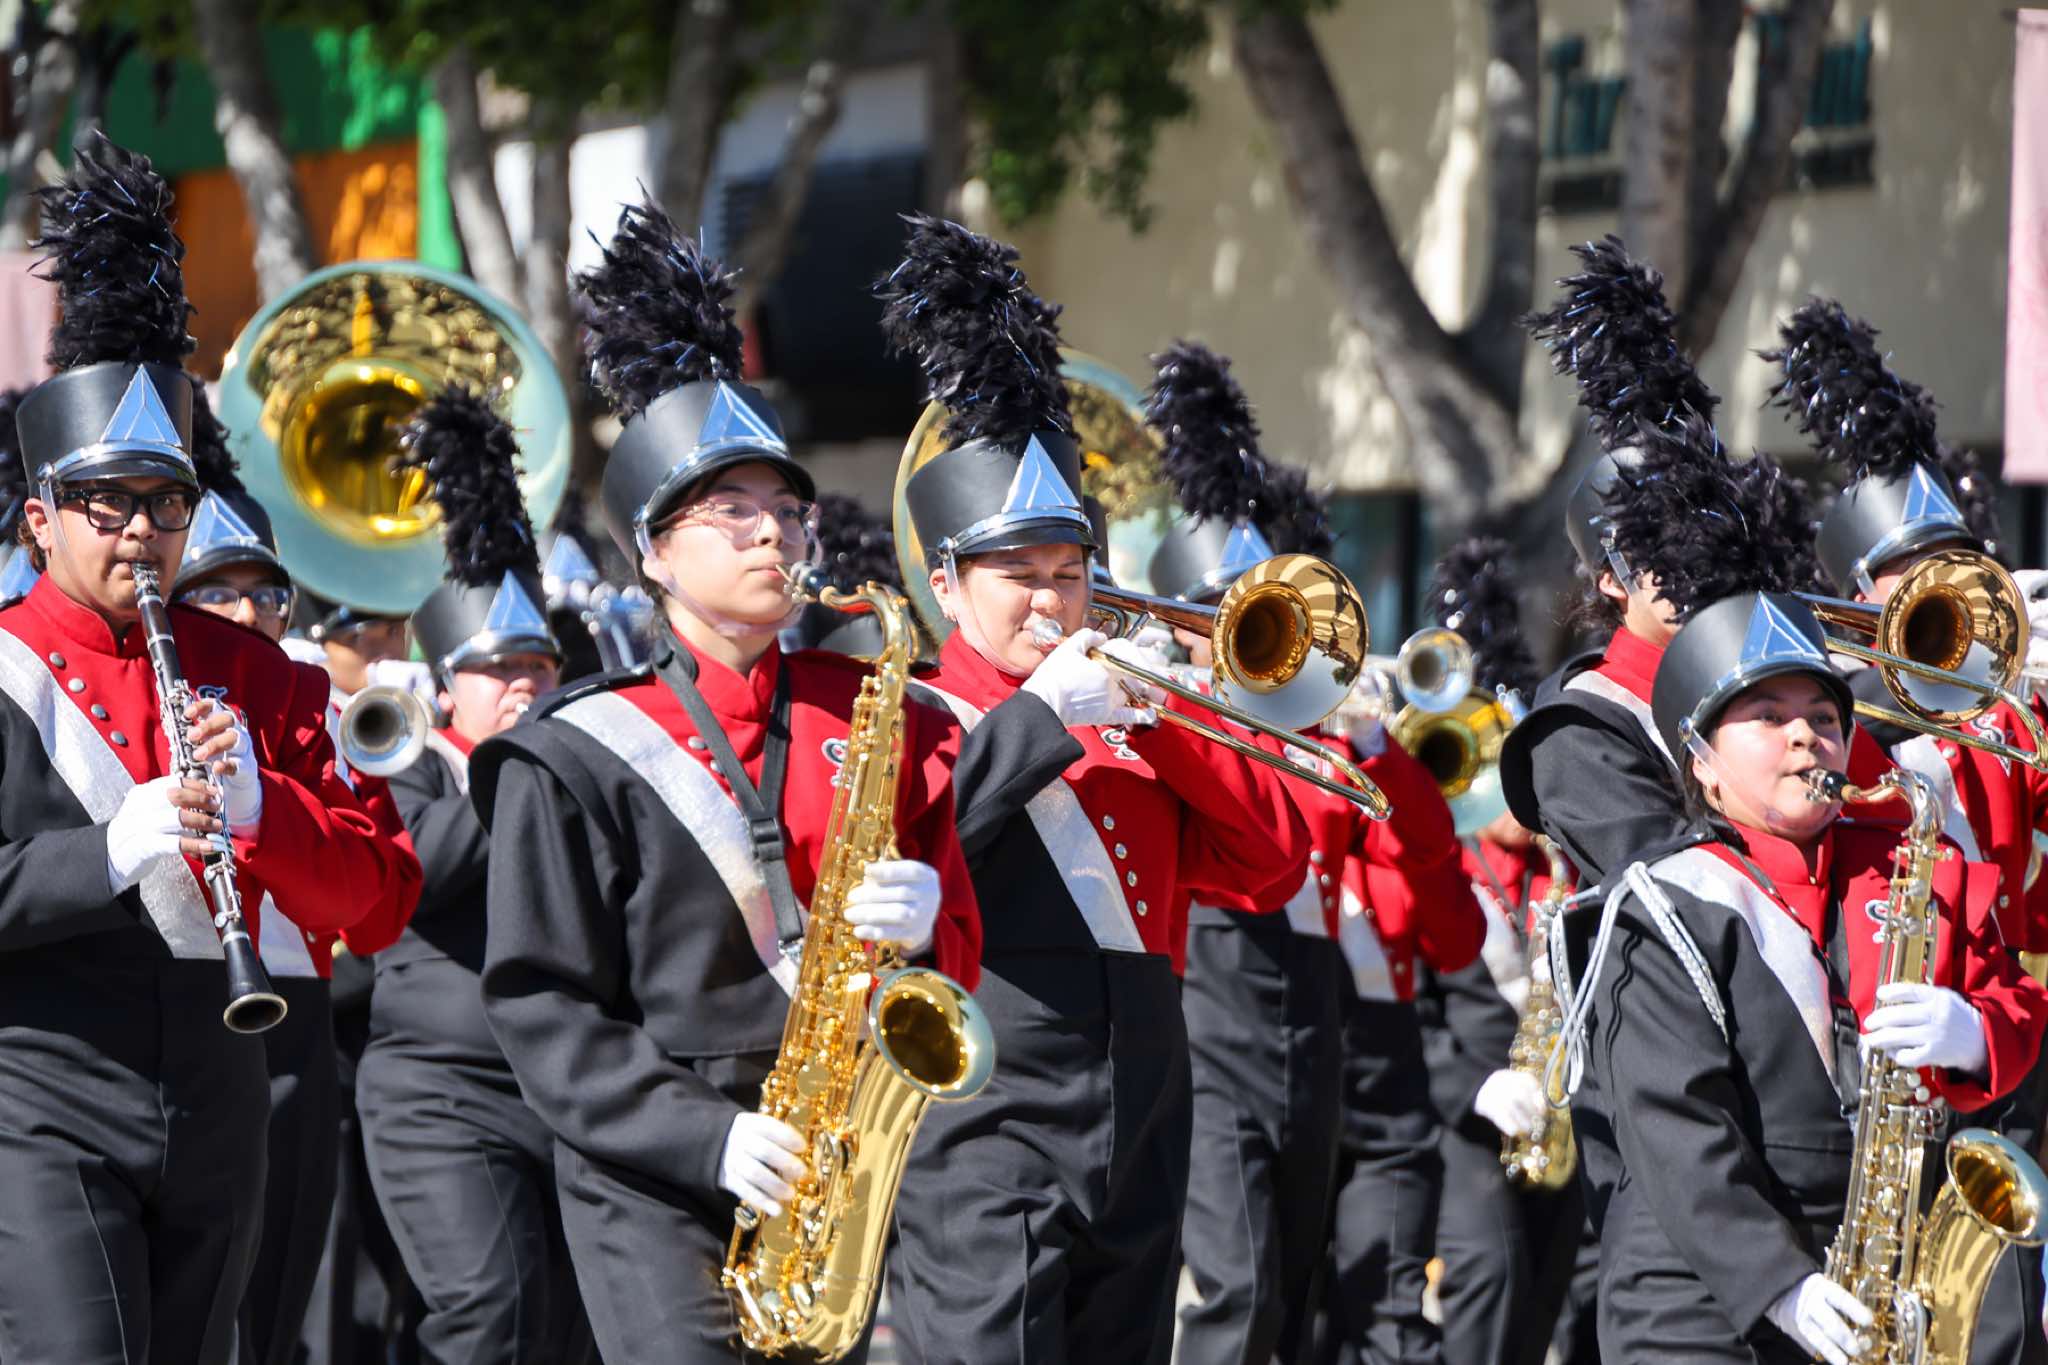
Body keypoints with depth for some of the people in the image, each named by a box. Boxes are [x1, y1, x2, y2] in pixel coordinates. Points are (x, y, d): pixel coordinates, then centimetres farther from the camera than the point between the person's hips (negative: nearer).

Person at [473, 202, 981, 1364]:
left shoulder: (881, 722, 12)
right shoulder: (580, 757, 0)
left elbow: (963, 958, 15)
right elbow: (542, 1007, -4)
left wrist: (927, 926, -9)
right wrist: (711, 1137, -15)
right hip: (661, 1196, -3)